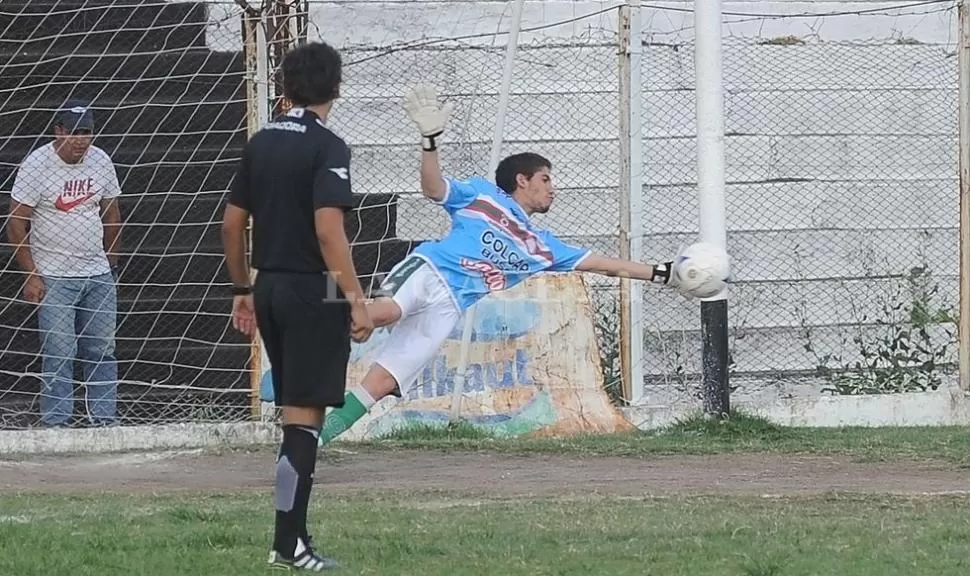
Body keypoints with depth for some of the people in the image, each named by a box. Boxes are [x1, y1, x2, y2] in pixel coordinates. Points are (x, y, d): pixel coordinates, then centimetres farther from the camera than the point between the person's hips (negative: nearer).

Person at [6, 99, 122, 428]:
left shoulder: (101, 162, 4)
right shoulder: (36, 165, -10)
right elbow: (16, 223, -8)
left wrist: (111, 264, 16)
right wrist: (31, 275, -13)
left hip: (98, 276, 5)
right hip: (53, 277, -5)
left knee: (102, 350, 5)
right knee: (58, 353, -7)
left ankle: (104, 419, 10)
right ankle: (56, 423, -4)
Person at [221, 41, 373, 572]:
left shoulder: (259, 144, 9)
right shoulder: (327, 148, -12)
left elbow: (232, 223, 12)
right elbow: (328, 230, -21)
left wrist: (242, 290, 22)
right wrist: (356, 300, -19)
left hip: (269, 288, 7)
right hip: (314, 291, -7)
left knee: (293, 412, 15)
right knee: (304, 418, -5)